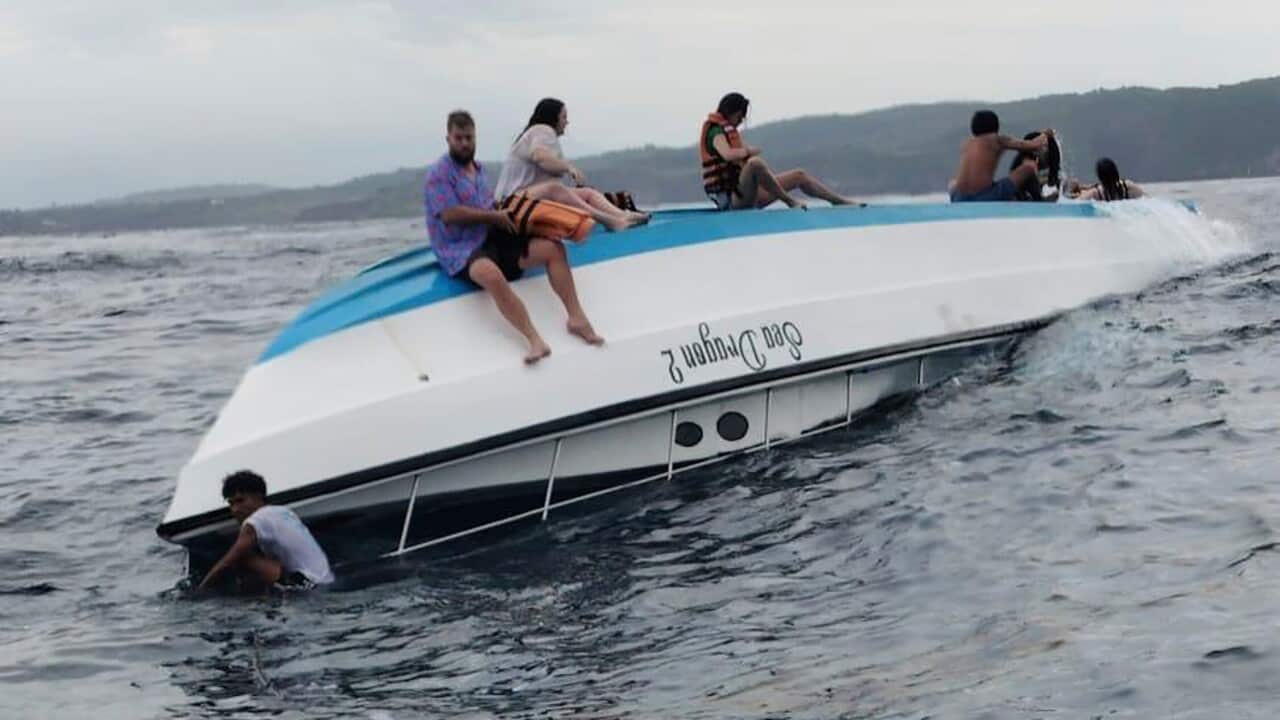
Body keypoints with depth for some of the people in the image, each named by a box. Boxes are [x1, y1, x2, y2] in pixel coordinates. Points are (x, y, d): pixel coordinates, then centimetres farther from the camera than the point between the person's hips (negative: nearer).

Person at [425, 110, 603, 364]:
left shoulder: (478, 169, 22)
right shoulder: (439, 173, -5)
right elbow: (450, 215, -16)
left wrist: (507, 212, 9)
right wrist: (494, 216, -9)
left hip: (494, 239, 8)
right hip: (461, 251, -8)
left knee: (553, 248, -8)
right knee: (491, 275, -41)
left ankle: (577, 317, -12)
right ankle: (535, 341, -45)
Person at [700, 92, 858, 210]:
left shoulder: (729, 130, 22)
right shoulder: (716, 131, -11)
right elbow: (727, 155, -31)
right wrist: (748, 151, -14)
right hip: (731, 199, -11)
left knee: (799, 176, 11)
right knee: (755, 163, -39)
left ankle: (842, 201, 14)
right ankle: (790, 201, -28)